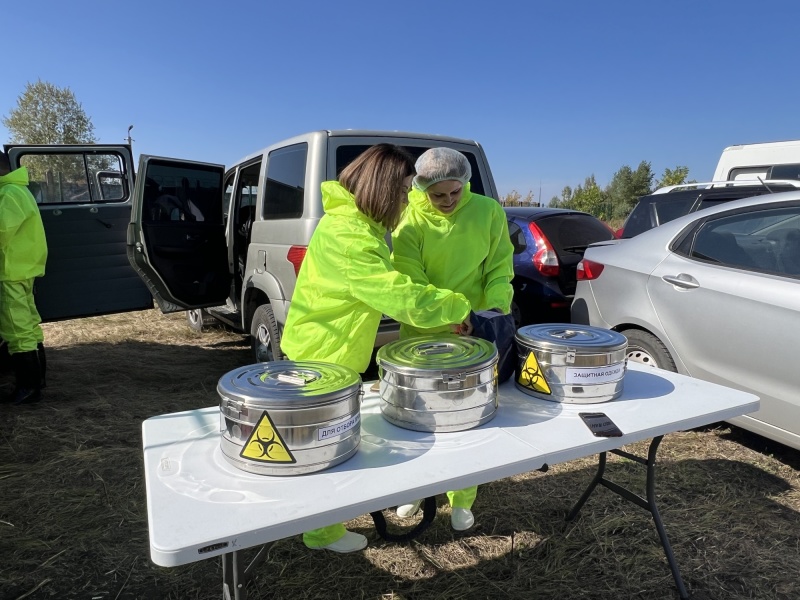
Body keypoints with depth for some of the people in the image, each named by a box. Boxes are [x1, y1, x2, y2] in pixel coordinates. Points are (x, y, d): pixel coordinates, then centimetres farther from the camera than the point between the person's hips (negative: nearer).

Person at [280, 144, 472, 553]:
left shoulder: (360, 225, 6)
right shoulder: (346, 236, -29)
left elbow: (389, 287, 7)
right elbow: (400, 297, -31)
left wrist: (441, 313, -3)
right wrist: (456, 308, -16)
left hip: (335, 349, 10)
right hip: (322, 353, -10)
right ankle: (322, 532, 26)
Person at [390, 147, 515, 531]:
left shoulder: (489, 212, -3)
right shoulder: (408, 220, -9)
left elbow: (499, 269, 0)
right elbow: (411, 283, -14)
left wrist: (497, 305, -18)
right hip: (422, 334, 0)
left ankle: (461, 500, 27)